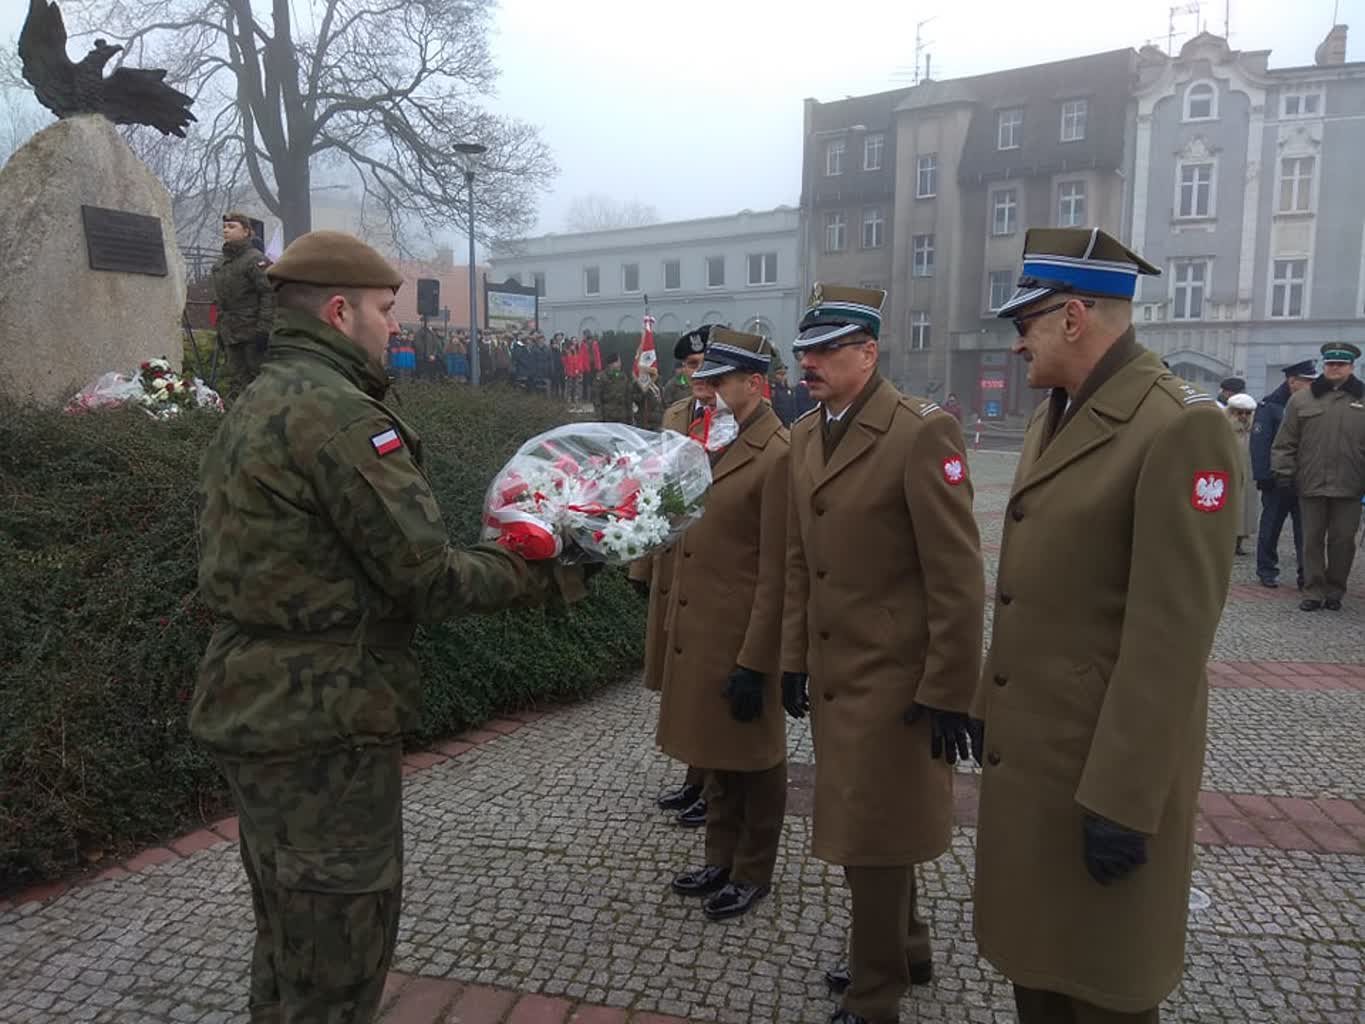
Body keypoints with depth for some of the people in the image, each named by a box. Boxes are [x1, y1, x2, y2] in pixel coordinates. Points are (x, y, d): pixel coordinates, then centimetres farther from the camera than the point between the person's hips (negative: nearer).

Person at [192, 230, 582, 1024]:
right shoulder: (339, 410, -19)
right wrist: (531, 575, -4)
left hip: (255, 709, 10)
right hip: (322, 724, -10)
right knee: (340, 954, 6)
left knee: (292, 933, 25)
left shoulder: (257, 407, 13)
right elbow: (427, 577, -20)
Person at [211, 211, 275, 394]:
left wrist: (263, 329, -20)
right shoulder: (220, 262, 18)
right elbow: (219, 299, 24)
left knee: (258, 375, -5)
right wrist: (220, 329, 20)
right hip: (230, 334, 8)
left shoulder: (256, 260, -8)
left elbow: (269, 295, -16)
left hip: (252, 331, -8)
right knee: (238, 380, 10)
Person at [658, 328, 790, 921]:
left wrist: (754, 663, -18)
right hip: (699, 633, 8)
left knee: (751, 759, 10)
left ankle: (752, 873, 29)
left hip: (743, 642, -8)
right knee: (713, 753, 21)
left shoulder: (778, 456, -17)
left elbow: (776, 573, -18)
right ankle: (721, 859, 38)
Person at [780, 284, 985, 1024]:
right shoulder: (803, 436, 7)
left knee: (874, 839, 5)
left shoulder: (922, 432, -16)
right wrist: (794, 658, 11)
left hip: (893, 678, -7)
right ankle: (904, 953, 44)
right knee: (860, 830, 20)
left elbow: (957, 578, -17)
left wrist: (948, 692, -15)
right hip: (832, 674, 7)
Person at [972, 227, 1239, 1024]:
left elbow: (1173, 632, -22)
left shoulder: (1181, 426, -19)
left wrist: (1123, 801, -20)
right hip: (1027, 743, 8)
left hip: (1103, 761, -8)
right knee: (1034, 952, 22)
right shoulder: (1053, 417, 10)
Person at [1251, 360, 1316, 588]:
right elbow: (1259, 444, -11)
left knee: (1306, 532, 2)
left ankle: (1306, 576, 7)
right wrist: (1263, 477, -16)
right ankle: (1267, 571, 18)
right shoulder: (1269, 406, -6)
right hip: (1278, 481, -4)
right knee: (1271, 529, 7)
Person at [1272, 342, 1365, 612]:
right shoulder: (1302, 399, 4)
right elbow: (1286, 440, 5)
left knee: (1342, 540, 6)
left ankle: (1335, 591, 20)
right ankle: (1313, 591, 14)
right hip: (1311, 484, 0)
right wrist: (1283, 470, -2)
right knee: (1313, 540, 6)